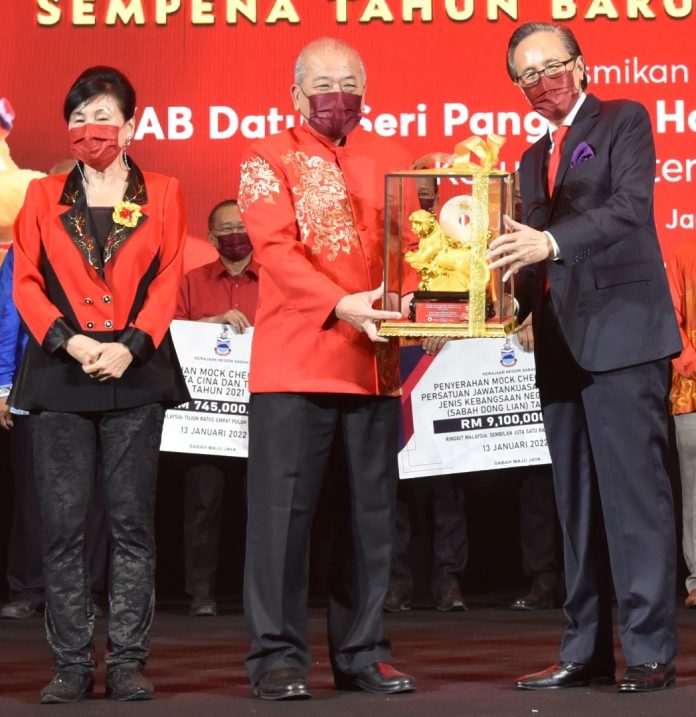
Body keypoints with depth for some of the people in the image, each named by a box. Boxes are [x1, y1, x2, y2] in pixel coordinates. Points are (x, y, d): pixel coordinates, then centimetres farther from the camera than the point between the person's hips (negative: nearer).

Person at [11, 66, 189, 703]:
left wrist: (130, 346, -12)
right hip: (59, 373, 1)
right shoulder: (44, 197, 13)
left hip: (134, 373, -1)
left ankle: (128, 662, 3)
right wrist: (69, 340, -10)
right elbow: (26, 282, 6)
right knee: (63, 524, -1)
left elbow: (168, 282, 3)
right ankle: (72, 665, 4)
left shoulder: (161, 195, 9)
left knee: (132, 522, -1)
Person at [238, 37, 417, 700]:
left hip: (374, 365, 4)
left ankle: (362, 652, 15)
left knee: (370, 511, 7)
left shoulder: (391, 161, 15)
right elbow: (275, 247, -10)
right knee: (283, 509, -4)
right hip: (293, 362, -4)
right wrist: (342, 305, -23)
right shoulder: (269, 160, 2)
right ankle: (278, 655, 1)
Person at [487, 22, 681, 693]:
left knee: (633, 489, -10)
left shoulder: (624, 121, 2)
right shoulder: (534, 159, 22)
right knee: (575, 500, 7)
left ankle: (650, 650, -9)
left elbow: (631, 208, -14)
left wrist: (551, 241, -27)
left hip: (622, 334, -7)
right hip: (561, 346, 7)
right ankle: (585, 650, 10)